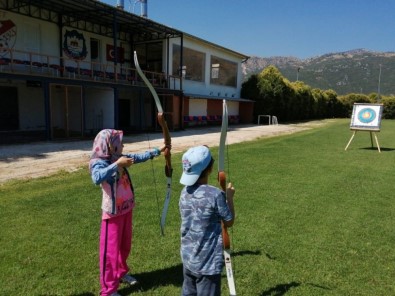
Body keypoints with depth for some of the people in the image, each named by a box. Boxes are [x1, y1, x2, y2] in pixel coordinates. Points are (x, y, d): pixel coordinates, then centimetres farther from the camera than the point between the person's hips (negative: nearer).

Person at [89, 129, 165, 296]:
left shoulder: (119, 157, 2)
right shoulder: (98, 162, -19)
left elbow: (139, 157, 15)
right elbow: (97, 178, -41)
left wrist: (157, 151, 18)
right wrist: (117, 164, -41)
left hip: (127, 208, 8)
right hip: (113, 212, -8)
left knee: (125, 244, 23)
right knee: (111, 249, 3)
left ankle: (121, 273, 45)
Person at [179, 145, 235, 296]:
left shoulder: (185, 192, -3)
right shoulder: (215, 194, -22)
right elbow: (229, 222, -9)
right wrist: (229, 197, 3)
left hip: (188, 258, 6)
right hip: (208, 263, -6)